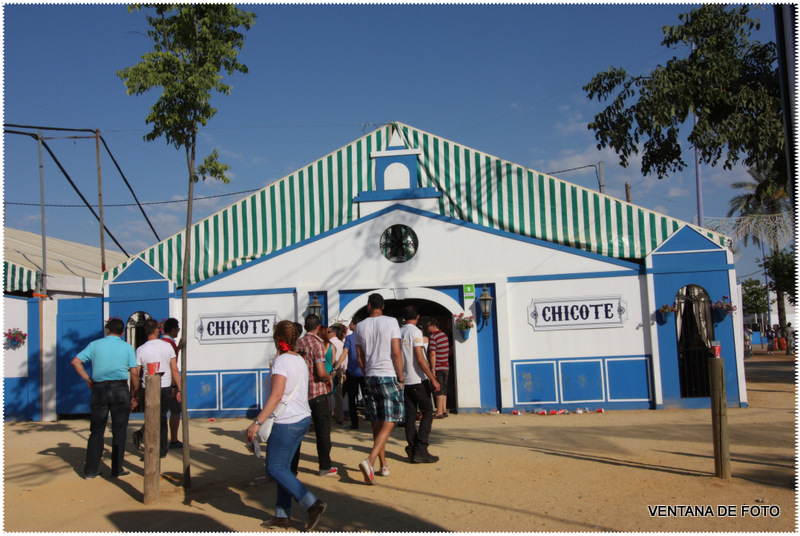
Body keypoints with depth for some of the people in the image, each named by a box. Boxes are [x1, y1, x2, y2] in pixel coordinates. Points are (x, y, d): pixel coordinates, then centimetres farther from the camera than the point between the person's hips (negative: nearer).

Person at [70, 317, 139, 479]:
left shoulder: (95, 344, 7)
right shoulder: (127, 347, 3)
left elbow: (75, 361, 0)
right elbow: (134, 373, -3)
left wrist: (87, 379, 6)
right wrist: (133, 396, 4)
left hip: (98, 389, 2)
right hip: (120, 389, -2)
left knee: (96, 431, 10)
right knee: (119, 430, 6)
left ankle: (90, 470, 13)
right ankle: (117, 469, 9)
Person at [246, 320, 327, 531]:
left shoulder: (281, 361, -14)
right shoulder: (301, 360, 12)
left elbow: (276, 395, -23)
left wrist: (257, 422, -22)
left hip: (286, 422, -9)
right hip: (303, 418, 9)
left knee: (275, 469, 0)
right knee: (283, 468, 15)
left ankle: (312, 504, -5)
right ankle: (282, 516, 20)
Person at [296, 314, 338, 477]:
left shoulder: (298, 343, 4)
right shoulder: (317, 343, -13)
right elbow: (320, 372, -21)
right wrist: (329, 378, 0)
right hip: (317, 393, -5)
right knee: (322, 430, 6)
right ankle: (325, 467, 12)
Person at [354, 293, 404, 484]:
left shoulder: (360, 326, 6)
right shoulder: (391, 322, -5)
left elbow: (360, 358, 10)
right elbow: (396, 353, -10)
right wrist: (400, 378, -2)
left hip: (370, 377, 4)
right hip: (389, 376, -4)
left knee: (377, 423, 12)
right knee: (389, 422, -3)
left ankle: (383, 465, 19)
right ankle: (370, 460, -19)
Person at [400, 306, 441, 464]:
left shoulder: (399, 333, 9)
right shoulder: (415, 332, -11)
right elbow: (420, 359, -17)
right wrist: (433, 379, -16)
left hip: (404, 380, 7)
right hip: (418, 380, -6)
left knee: (410, 415, 9)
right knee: (427, 412, 1)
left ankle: (412, 451, 10)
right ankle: (421, 450, -4)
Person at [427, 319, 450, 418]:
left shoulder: (432, 337, -12)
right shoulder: (444, 335, 14)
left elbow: (433, 354, -18)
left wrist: (433, 369, -18)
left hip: (438, 368, -8)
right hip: (446, 367, 8)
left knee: (438, 390, -4)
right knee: (443, 390, 13)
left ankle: (439, 413, -3)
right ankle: (444, 410, 15)